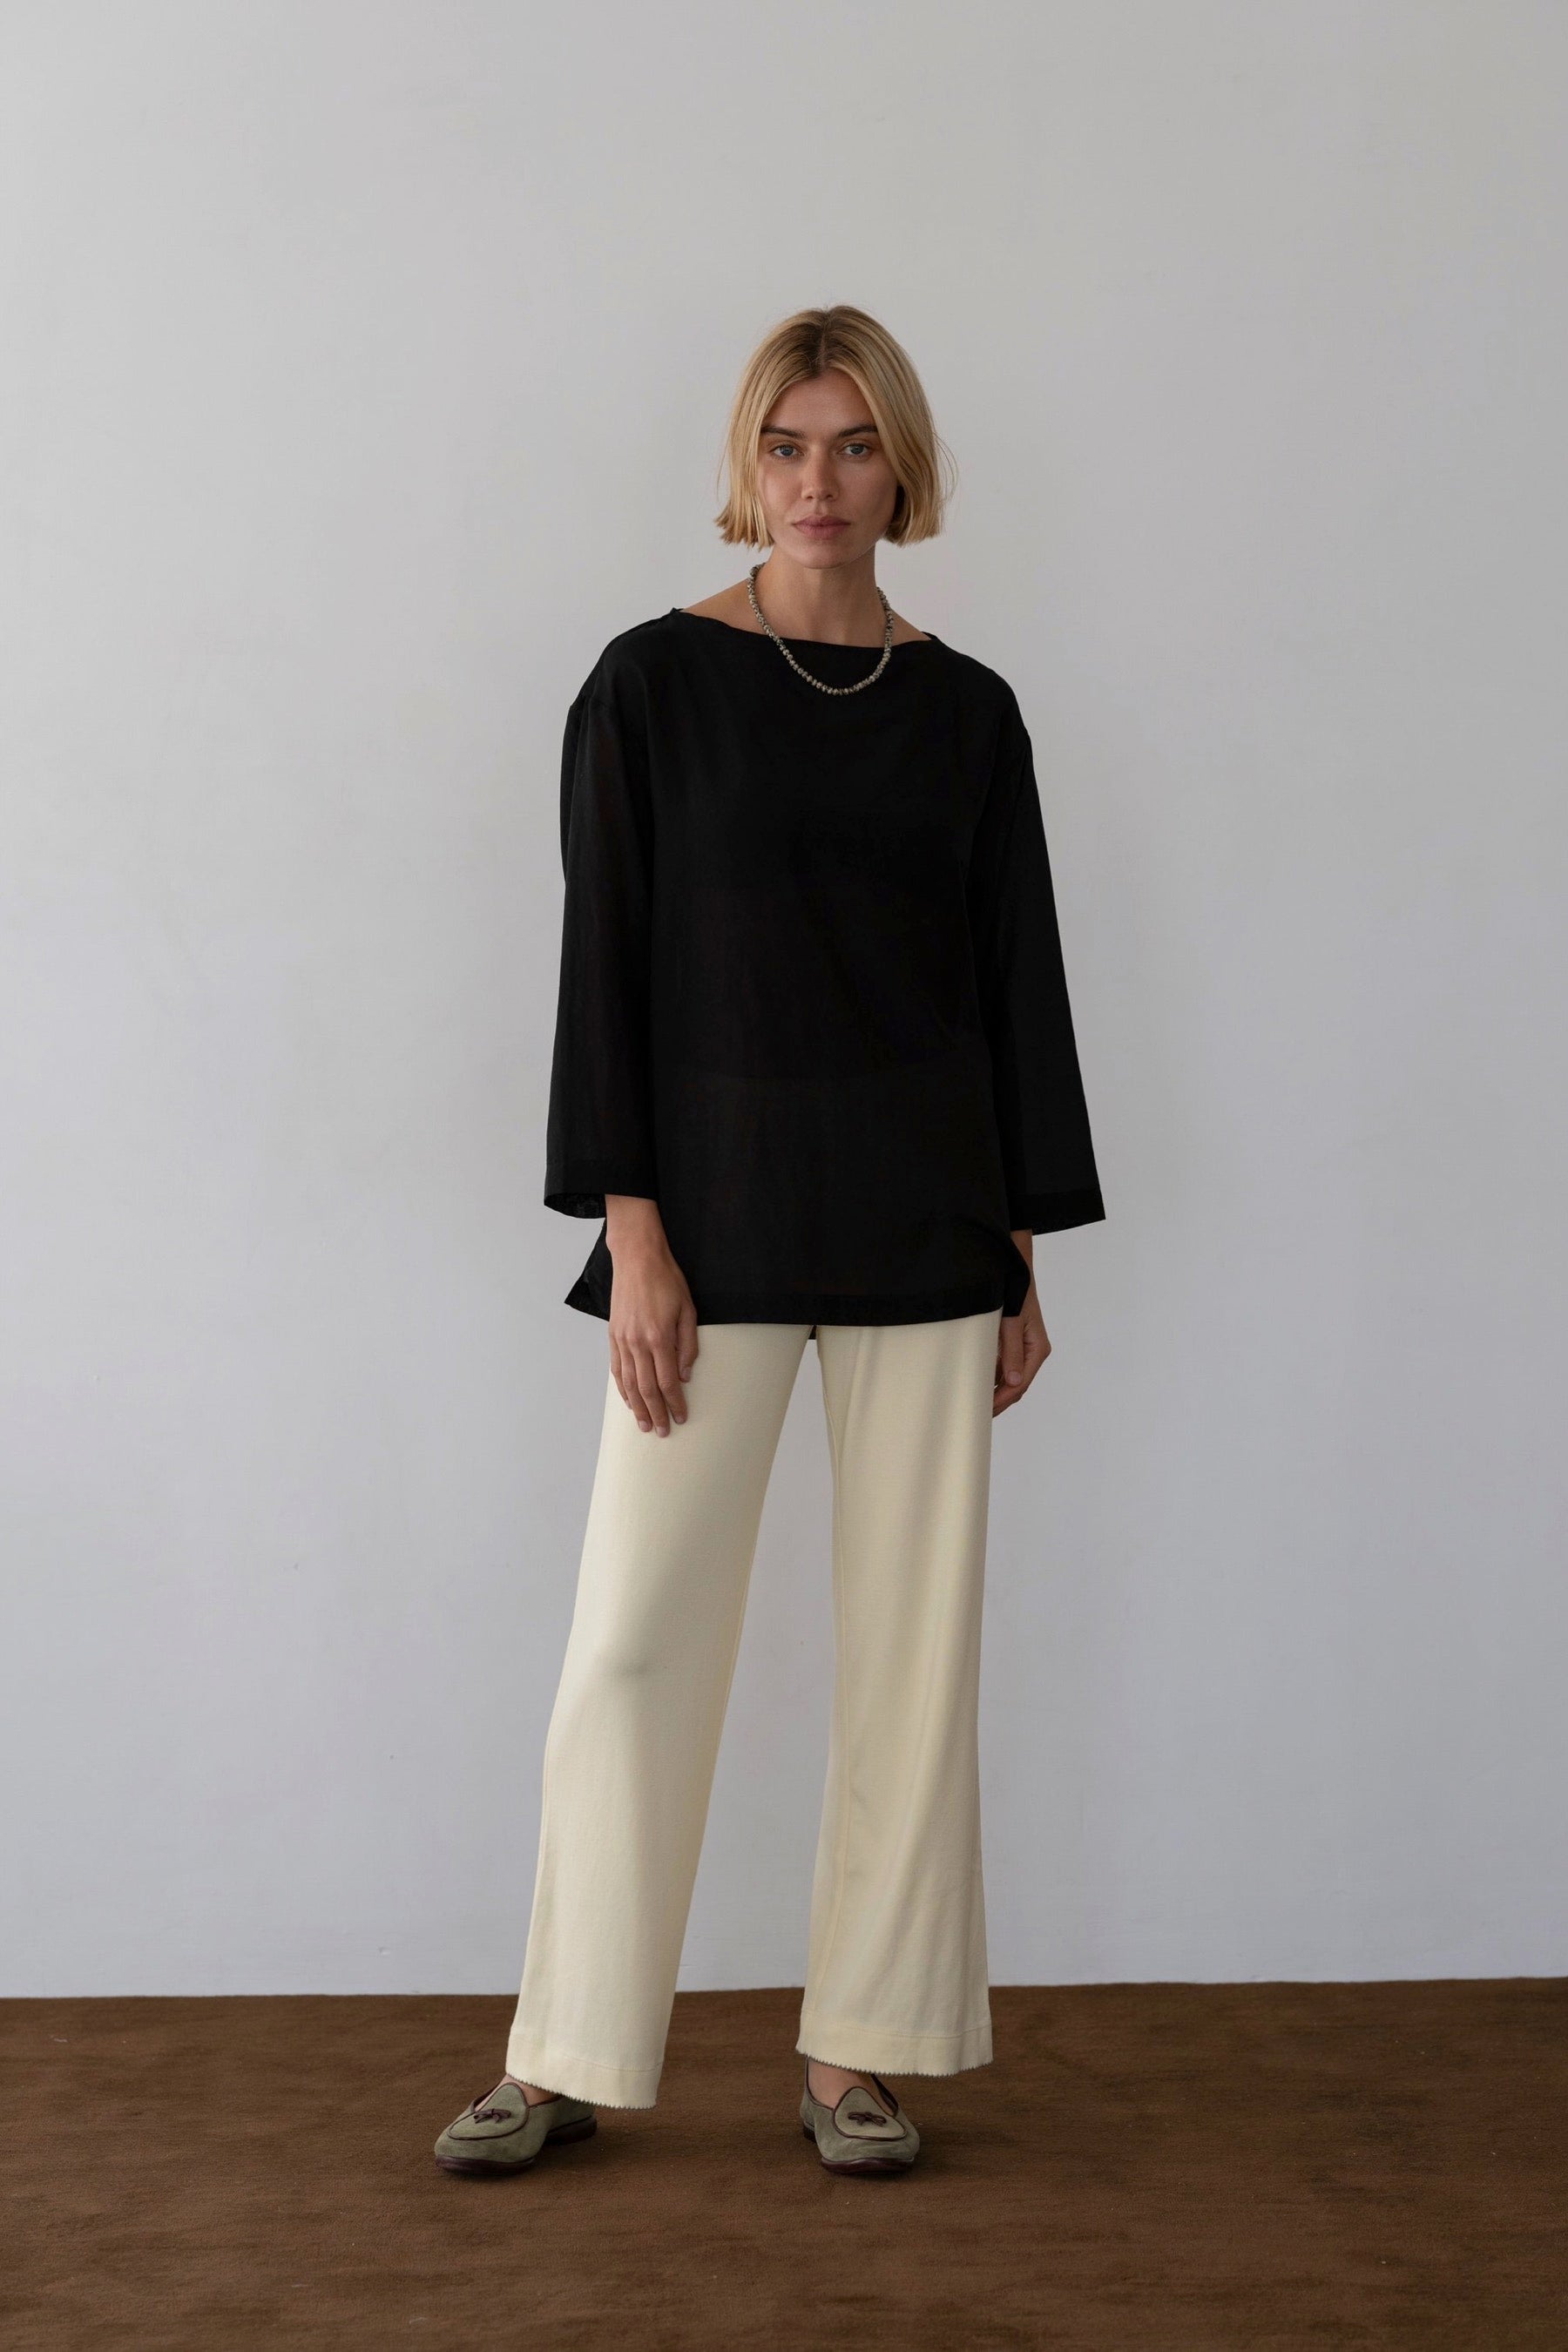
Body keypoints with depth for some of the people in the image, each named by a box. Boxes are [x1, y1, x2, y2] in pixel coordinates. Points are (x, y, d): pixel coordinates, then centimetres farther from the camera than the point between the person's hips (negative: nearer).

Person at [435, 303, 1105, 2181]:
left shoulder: (965, 708, 6)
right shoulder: (653, 683, 0)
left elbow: (1019, 977, 8)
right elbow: (604, 966, -4)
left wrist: (1025, 1258, 5)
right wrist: (630, 1231, -11)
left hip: (924, 1226, 3)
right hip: (717, 1216, -2)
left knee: (911, 1638, 5)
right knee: (635, 1631, -1)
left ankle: (859, 2053, 18)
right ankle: (568, 2061, 13)